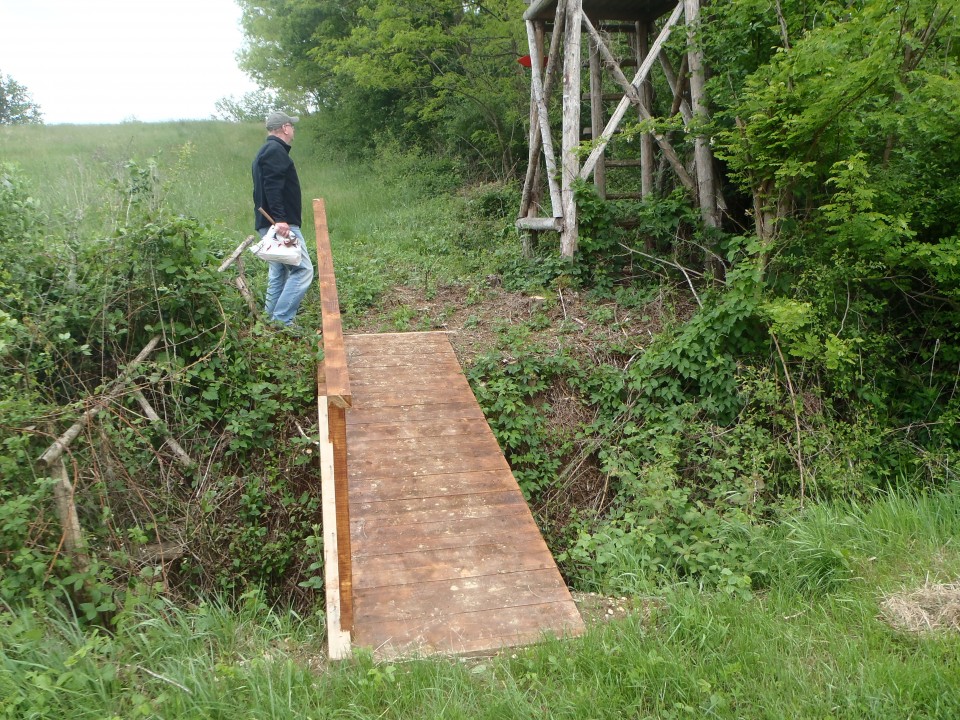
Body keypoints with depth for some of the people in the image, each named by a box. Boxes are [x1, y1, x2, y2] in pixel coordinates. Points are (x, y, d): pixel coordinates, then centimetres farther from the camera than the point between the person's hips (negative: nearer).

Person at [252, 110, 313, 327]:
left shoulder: (267, 151, 22)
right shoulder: (276, 151, -10)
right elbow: (272, 187, -22)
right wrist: (280, 219, -29)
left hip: (270, 224, 11)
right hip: (282, 224, -11)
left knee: (278, 273, 15)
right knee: (303, 270, -12)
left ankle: (271, 320, 18)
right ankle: (282, 321, -14)